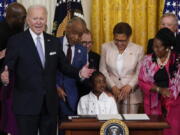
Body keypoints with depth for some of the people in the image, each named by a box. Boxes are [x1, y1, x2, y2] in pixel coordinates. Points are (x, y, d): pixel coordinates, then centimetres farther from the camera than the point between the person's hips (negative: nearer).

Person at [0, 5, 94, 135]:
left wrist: (79, 73, -4)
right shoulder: (16, 41, -4)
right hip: (26, 103, -4)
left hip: (50, 102, 5)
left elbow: (64, 66, 13)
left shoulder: (54, 41, 9)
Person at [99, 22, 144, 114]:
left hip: (131, 93, 0)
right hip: (111, 92, 1)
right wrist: (112, 86, -6)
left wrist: (130, 86, -12)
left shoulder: (138, 49, 0)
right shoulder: (106, 47, 2)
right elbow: (102, 70, 4)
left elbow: (139, 72, 3)